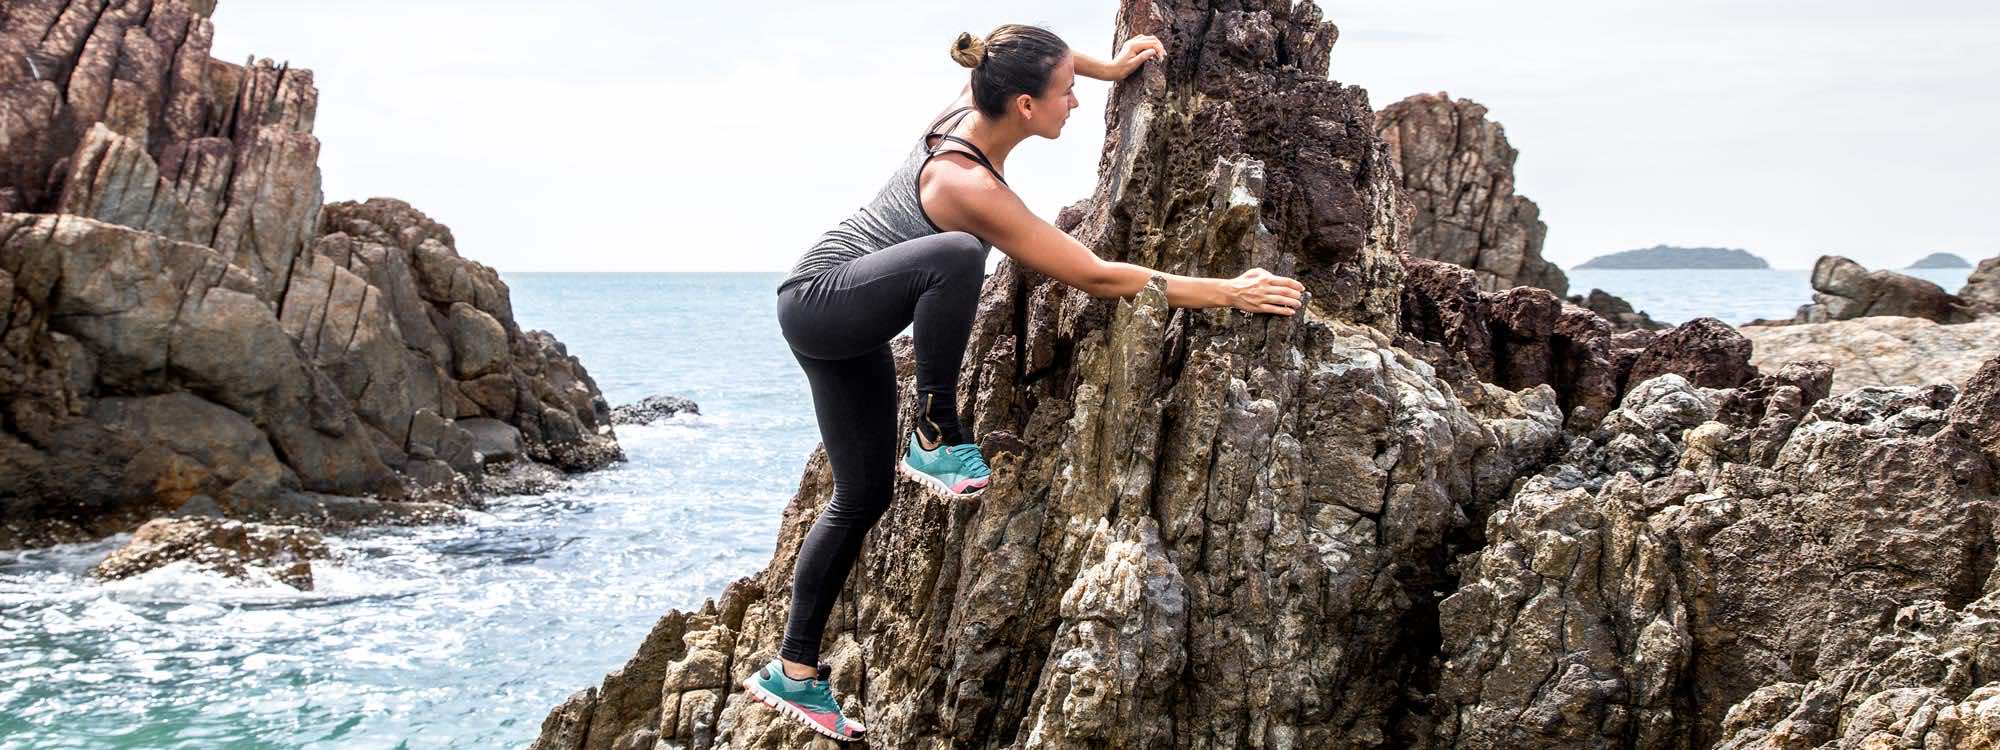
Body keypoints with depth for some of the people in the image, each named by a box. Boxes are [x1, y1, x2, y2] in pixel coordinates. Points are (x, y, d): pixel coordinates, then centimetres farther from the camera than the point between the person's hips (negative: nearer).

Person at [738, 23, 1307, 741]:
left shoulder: (967, 108, -7)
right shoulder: (970, 186, -30)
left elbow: (1018, 60, 19)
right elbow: (1095, 277, -28)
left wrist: (1106, 65, 18)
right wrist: (1223, 292, -26)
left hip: (846, 329, 9)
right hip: (820, 300, -9)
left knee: (863, 496, 10)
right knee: (956, 254, -37)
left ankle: (794, 671, 16)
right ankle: (937, 436, -22)